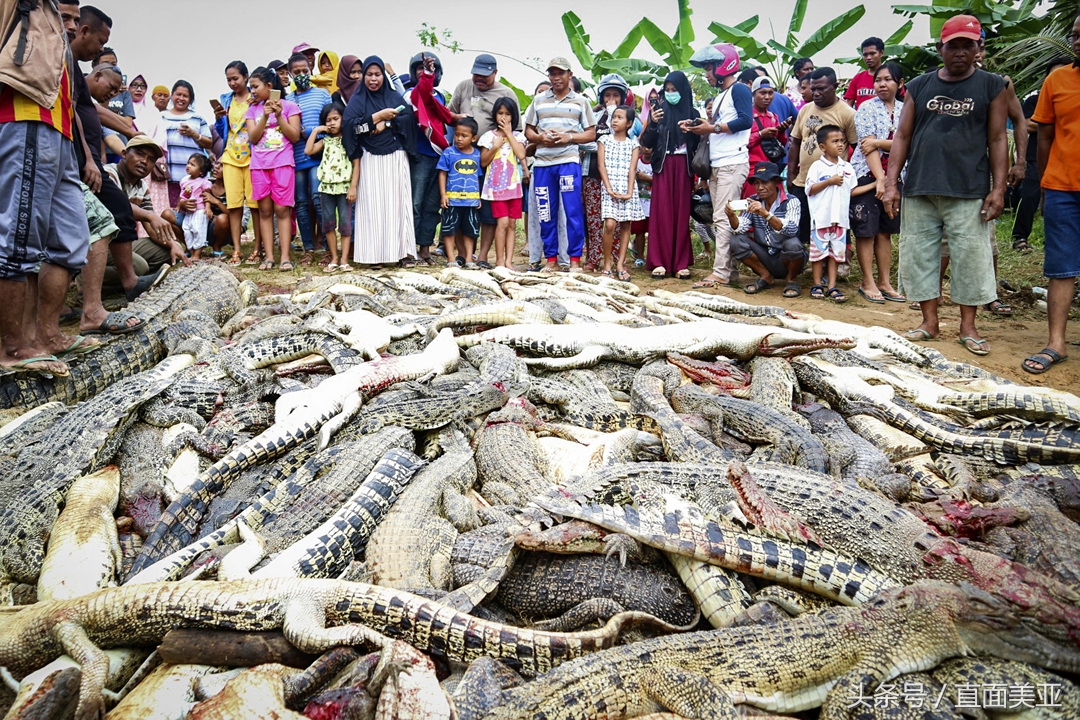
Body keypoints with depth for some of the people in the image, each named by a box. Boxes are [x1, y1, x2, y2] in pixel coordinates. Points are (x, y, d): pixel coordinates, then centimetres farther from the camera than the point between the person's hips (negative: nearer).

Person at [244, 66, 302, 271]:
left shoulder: (288, 106, 4)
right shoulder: (253, 109, 13)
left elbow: (295, 136, -2)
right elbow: (253, 138, 2)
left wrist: (279, 116, -10)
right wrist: (265, 116, -8)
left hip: (282, 164, -3)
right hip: (259, 165, 3)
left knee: (282, 209, -6)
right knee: (265, 210, 2)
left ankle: (285, 257, -6)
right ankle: (269, 256, 3)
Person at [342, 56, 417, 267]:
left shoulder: (395, 97, 14)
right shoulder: (357, 100, 8)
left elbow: (410, 118, 0)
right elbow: (350, 124, -8)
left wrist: (387, 123, -11)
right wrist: (378, 116, -13)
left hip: (396, 157, 2)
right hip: (370, 159, -2)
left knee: (397, 202, -2)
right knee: (373, 204, -5)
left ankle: (398, 250, 1)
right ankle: (374, 254, -5)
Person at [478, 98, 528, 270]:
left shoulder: (517, 136, 8)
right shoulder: (489, 136, 4)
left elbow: (521, 155, -9)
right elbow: (483, 162, 2)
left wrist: (509, 133, -5)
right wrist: (495, 147, -11)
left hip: (514, 184, 2)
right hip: (496, 185, -2)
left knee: (512, 223, 2)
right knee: (503, 221, -12)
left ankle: (509, 261, 4)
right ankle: (499, 260, -4)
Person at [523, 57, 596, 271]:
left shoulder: (580, 101, 10)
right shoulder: (539, 100, 16)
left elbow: (591, 133, 7)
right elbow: (528, 131, 17)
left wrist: (568, 137, -10)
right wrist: (540, 137, -5)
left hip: (569, 161, -3)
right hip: (542, 162, 3)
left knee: (573, 210, -7)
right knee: (546, 213, 4)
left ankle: (575, 259, -2)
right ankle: (550, 259, 12)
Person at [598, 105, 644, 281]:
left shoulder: (633, 144, 10)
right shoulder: (604, 140, 8)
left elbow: (632, 169, 1)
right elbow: (602, 166, 0)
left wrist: (629, 192, -12)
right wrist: (609, 188, -12)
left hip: (628, 189, 2)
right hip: (610, 188, -2)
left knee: (626, 226, 1)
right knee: (610, 224, -15)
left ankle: (620, 264, 6)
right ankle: (607, 264, -5)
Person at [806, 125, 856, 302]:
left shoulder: (847, 167, 13)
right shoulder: (817, 166, -1)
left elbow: (852, 191, 15)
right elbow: (810, 190, -8)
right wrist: (830, 181, -13)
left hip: (840, 216, 4)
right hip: (821, 216, -4)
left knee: (836, 252, 6)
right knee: (819, 251, 2)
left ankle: (832, 287, 10)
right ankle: (817, 285, 13)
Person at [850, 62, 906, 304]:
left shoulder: (905, 110, 9)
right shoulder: (867, 108, -3)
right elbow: (867, 146, -11)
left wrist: (878, 143, -16)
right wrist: (879, 178, -18)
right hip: (867, 175, -4)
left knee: (885, 231, 8)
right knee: (866, 230, -2)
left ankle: (884, 282, 13)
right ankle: (868, 282, 5)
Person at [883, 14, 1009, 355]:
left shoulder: (992, 86, 7)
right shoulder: (919, 86, 11)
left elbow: (997, 140, 4)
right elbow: (902, 136, 9)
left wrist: (998, 189, -3)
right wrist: (891, 183, 1)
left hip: (968, 192, -2)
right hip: (919, 190, 2)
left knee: (971, 256, -1)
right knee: (919, 254, 4)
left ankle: (968, 326, 11)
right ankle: (929, 321, 15)